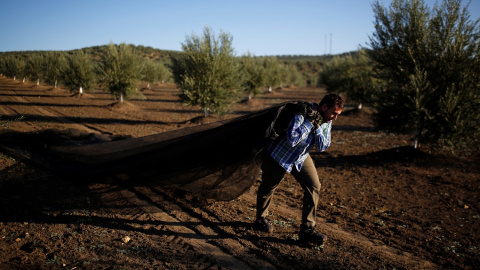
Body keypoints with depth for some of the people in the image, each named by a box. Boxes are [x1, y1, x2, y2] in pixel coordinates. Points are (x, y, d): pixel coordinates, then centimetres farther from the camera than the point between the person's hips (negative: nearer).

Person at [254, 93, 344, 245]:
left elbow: (322, 147, -13)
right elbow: (292, 140, -40)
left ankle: (307, 229, -1)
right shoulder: (301, 114, -31)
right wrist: (310, 122, -39)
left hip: (301, 157, 6)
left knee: (314, 186, -8)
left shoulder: (326, 121, -9)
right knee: (268, 187, 10)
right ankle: (261, 219, 35)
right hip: (278, 154, -6)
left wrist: (317, 127, -27)